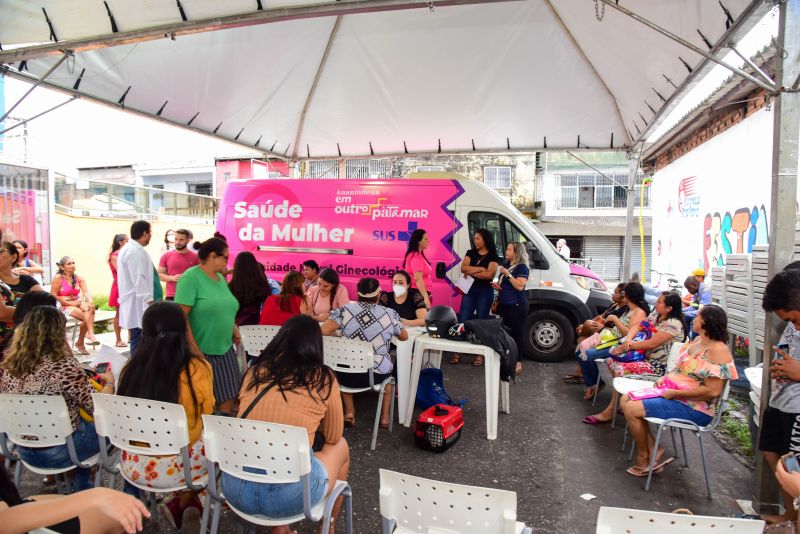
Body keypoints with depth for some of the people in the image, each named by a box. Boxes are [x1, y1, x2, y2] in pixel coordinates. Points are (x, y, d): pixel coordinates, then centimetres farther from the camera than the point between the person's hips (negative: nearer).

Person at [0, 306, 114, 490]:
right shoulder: (65, 367, -27)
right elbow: (96, 409, -18)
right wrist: (109, 382, 0)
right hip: (59, 452, -6)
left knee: (82, 419, 28)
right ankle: (81, 486, 34)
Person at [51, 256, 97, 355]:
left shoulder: (79, 278, 9)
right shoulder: (58, 278, -2)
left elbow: (86, 292, -4)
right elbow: (54, 296, -8)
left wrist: (90, 301, -26)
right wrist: (71, 303, -14)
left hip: (78, 304, 4)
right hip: (64, 307, -4)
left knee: (89, 308, -30)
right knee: (87, 316, -29)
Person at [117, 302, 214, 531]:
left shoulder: (131, 369, -10)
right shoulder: (197, 369, -20)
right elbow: (206, 412, 1)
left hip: (133, 467, 4)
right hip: (174, 469, -4)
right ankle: (181, 502, 24)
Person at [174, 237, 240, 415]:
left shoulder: (220, 277, 10)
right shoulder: (191, 277, -13)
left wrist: (233, 327, 6)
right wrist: (194, 349, -21)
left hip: (225, 349, 7)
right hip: (202, 351, -7)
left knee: (228, 397, 11)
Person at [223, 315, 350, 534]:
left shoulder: (254, 372, 8)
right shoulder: (324, 379, -1)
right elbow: (332, 437, 13)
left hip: (234, 487, 4)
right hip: (289, 494, -4)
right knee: (341, 446, 23)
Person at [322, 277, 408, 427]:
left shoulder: (345, 310, -7)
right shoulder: (390, 314, -4)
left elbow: (322, 331, -10)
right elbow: (404, 337, 11)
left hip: (347, 375, 0)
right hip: (377, 375, 0)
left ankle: (349, 411, 27)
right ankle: (384, 417, 34)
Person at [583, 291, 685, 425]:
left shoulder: (673, 324, -20)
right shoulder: (656, 315, 7)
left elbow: (651, 344, -25)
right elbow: (638, 327, 6)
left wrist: (625, 347, -20)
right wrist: (628, 339, -16)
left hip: (659, 365, -10)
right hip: (646, 357, 10)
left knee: (621, 369, -25)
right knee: (611, 359, 1)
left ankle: (609, 412, -13)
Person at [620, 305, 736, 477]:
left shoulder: (718, 351, -21)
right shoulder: (697, 340, 7)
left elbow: (712, 391, -27)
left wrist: (674, 393, -22)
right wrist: (665, 378, 3)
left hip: (694, 408, -10)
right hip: (671, 393, 10)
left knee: (632, 409, -19)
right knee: (627, 399, 2)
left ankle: (643, 458, 5)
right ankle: (654, 451, 3)